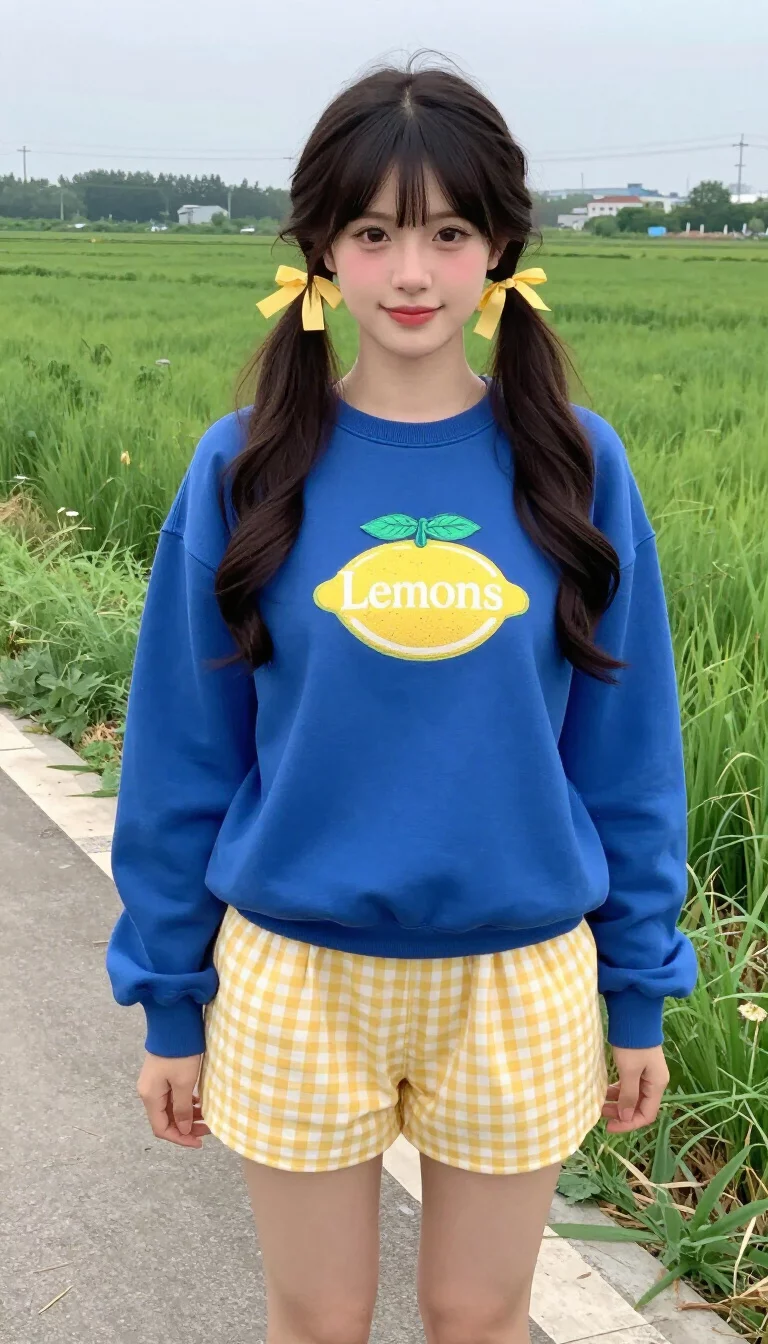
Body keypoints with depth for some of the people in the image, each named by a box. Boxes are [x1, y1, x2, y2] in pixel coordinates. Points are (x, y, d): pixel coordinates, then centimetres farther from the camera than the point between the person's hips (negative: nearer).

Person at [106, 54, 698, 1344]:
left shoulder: (575, 465, -5)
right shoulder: (246, 466, -6)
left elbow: (626, 743, 1)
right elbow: (181, 750, -1)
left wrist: (640, 993, 4)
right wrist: (167, 1001, 2)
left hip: (521, 982, 1)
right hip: (296, 980, 0)